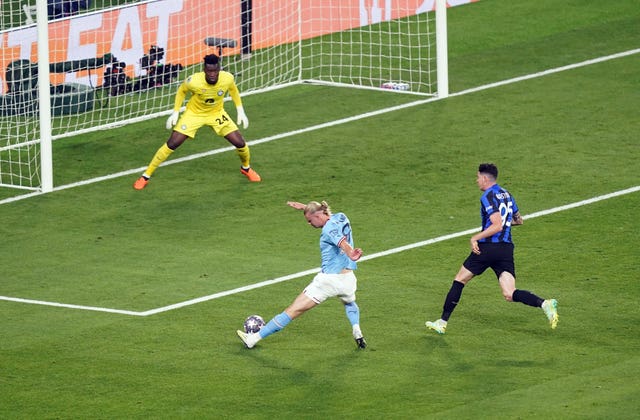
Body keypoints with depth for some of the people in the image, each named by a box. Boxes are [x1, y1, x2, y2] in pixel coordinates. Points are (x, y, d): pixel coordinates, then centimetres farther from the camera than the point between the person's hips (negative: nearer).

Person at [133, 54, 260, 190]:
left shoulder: (227, 79, -26)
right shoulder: (194, 81, -32)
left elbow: (233, 89, 0)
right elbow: (181, 91, -8)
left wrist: (240, 111, 1)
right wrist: (175, 113, -8)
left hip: (216, 113, 2)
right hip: (194, 113, -2)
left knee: (240, 143, -5)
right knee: (172, 144, -11)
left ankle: (246, 168, 31)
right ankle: (145, 176, 2)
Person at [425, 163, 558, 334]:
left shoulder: (488, 196, -9)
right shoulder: (506, 194, 15)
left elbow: (497, 226, -19)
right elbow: (519, 220, 26)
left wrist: (476, 238, -15)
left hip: (487, 248, -6)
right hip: (507, 249, 6)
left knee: (459, 281, 11)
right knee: (510, 294, -4)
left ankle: (442, 322, 14)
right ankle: (544, 304, -28)